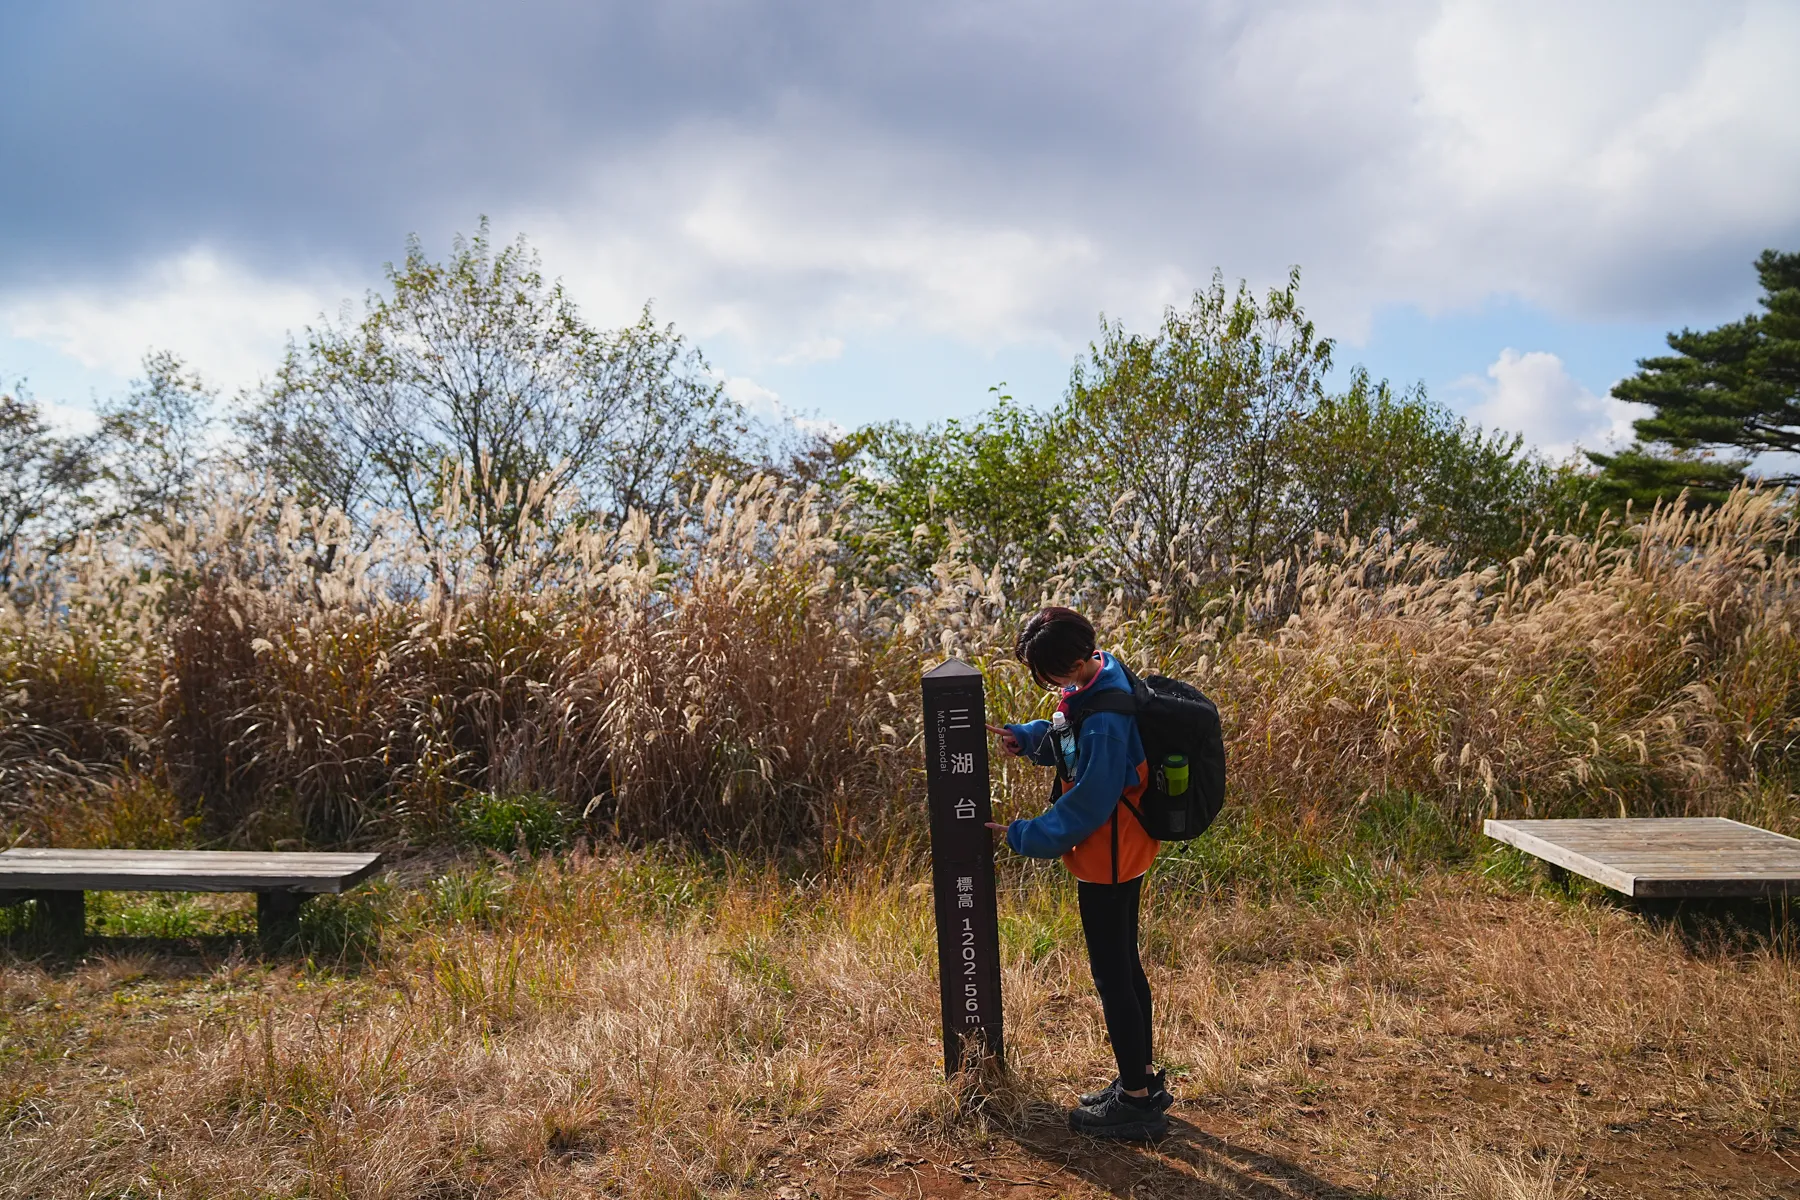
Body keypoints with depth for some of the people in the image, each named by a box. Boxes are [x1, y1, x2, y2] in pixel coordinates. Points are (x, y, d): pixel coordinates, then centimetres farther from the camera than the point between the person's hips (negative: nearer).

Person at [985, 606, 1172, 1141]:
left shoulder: (1104, 720, -30)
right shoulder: (1103, 673, 0)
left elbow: (1086, 806, -25)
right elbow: (1067, 739, 15)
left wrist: (1023, 836, -14)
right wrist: (1024, 737, -2)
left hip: (1107, 861, -10)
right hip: (1125, 851, 10)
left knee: (1111, 976, 3)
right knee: (1124, 966, 20)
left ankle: (1136, 1101, 16)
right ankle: (1143, 1078, 35)